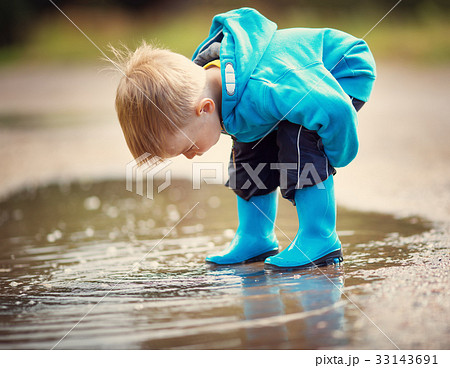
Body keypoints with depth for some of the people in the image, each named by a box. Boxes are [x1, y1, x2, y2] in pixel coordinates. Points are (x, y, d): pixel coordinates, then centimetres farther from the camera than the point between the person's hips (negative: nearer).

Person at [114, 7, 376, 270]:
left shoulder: (263, 89, -46)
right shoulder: (198, 79, -16)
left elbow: (336, 109, -44)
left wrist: (337, 157, -27)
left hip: (346, 74, -8)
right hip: (308, 75, 8)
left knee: (299, 135, -31)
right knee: (250, 150, 0)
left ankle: (321, 241, -20)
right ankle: (255, 239, 16)